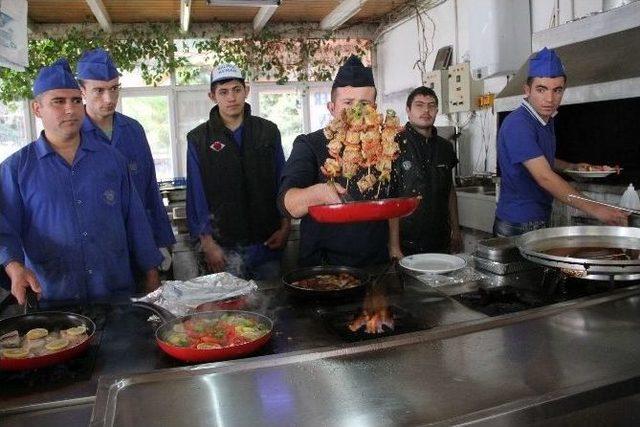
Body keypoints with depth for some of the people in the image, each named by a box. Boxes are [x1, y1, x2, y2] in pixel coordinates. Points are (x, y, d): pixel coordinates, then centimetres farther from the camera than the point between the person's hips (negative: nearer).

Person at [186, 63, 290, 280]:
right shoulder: (198, 139, 0)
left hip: (267, 240, 2)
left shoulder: (268, 131, 5)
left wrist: (285, 227, 0)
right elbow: (196, 195, 0)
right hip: (224, 246, -1)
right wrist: (207, 243, -5)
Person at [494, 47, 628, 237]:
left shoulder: (547, 120, 10)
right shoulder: (518, 125, -22)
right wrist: (594, 209, -28)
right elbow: (544, 177, -28)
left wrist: (572, 167, 10)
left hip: (540, 221, 9)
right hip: (519, 226, -9)